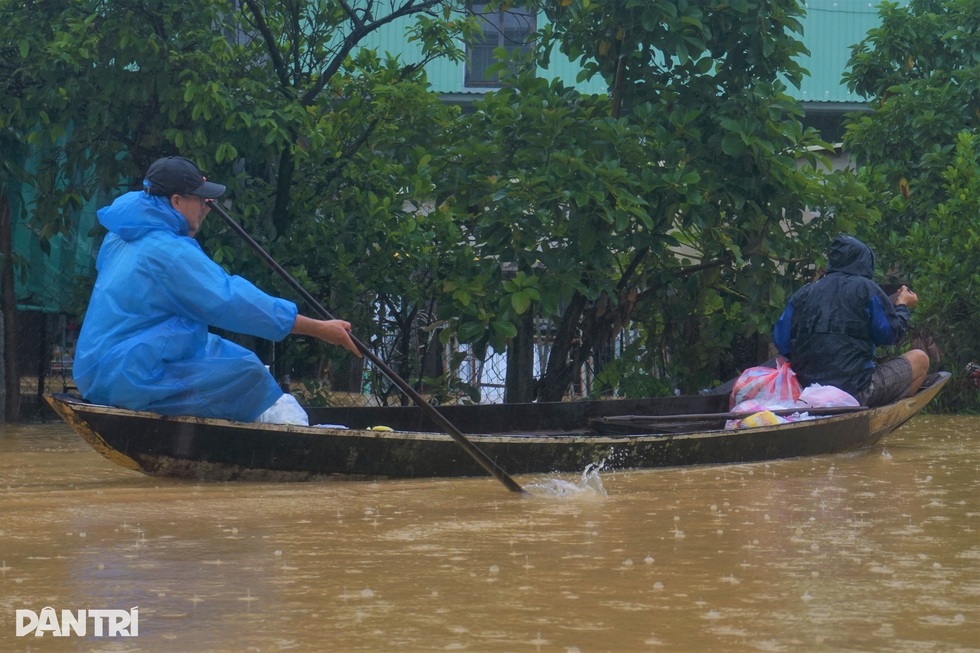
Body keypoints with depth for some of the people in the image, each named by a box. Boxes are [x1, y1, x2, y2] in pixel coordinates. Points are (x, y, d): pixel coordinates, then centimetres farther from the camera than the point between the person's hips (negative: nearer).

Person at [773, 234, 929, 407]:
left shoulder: (802, 294, 9)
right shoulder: (865, 289, -3)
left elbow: (782, 343, 7)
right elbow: (891, 334, 2)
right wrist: (902, 306, 21)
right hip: (857, 390, -6)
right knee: (919, 359, 11)